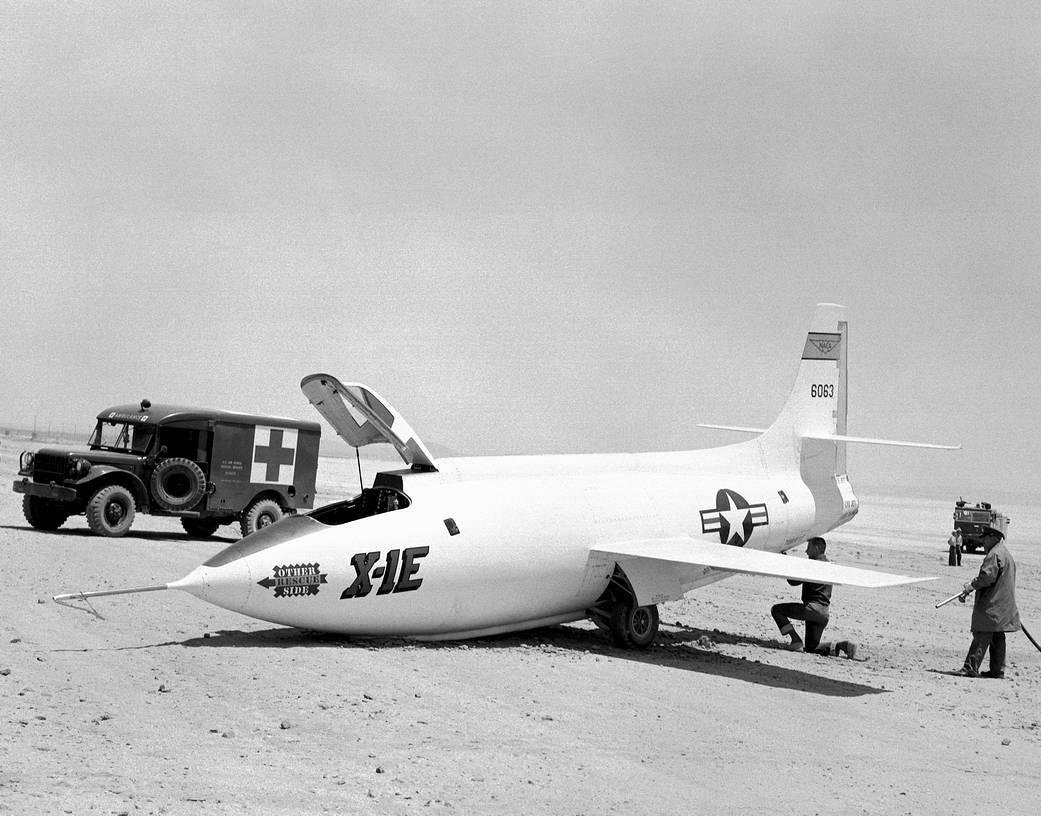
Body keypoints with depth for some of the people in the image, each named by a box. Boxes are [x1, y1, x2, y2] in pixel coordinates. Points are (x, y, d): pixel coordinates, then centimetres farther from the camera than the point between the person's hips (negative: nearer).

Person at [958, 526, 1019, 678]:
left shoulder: (995, 554, -13)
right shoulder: (1007, 554, 20)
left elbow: (986, 577, -22)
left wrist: (969, 587, -15)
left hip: (992, 605, -10)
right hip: (1003, 604, 10)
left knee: (982, 636, -13)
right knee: (997, 637, 12)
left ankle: (971, 668, -16)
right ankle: (998, 670, 13)